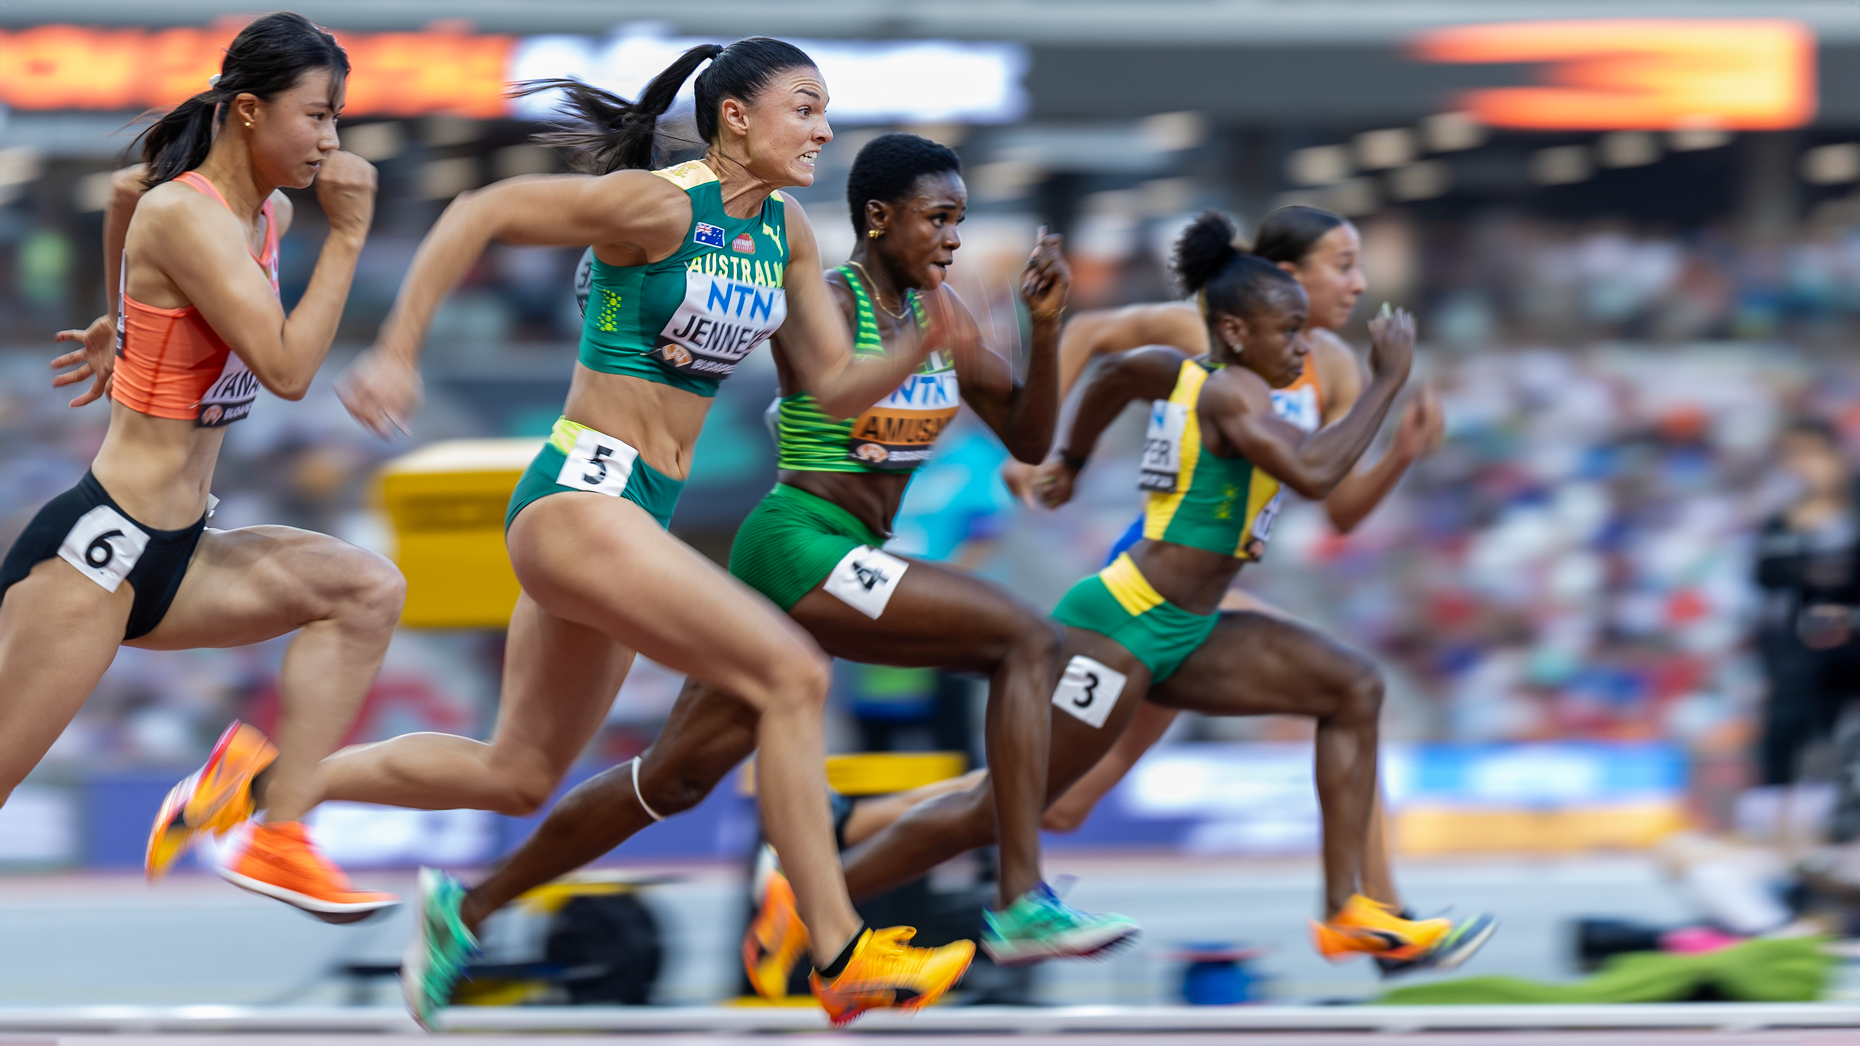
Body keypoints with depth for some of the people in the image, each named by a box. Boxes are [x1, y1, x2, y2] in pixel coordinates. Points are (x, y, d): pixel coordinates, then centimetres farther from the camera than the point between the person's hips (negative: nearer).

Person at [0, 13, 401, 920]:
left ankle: (277, 837, -5)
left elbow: (127, 190, 32)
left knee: (365, 590, -1)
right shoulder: (184, 215, -17)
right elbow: (287, 370, -24)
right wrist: (348, 235, -18)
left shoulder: (267, 213, 9)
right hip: (97, 548, -9)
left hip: (172, 555, 9)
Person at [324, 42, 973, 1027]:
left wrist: (922, 347, -8)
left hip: (633, 515, 10)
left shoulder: (786, 233, 9)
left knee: (518, 774, 18)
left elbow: (836, 388, 11)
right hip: (578, 496, -10)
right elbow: (479, 213, -16)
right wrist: (395, 354, -20)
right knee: (790, 674, -19)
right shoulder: (659, 205, -15)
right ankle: (841, 960, -16)